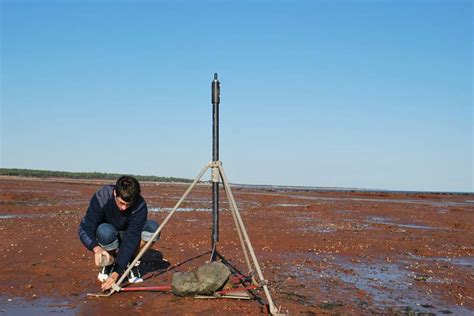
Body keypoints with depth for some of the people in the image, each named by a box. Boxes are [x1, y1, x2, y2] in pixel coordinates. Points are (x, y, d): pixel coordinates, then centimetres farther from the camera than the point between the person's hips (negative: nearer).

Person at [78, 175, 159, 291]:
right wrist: (96, 248, -52)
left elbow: (131, 239, -31)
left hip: (126, 237, 1)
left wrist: (116, 273, -38)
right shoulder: (101, 198, -29)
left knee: (153, 227, -30)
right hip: (107, 234, -1)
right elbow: (84, 229, -30)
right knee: (105, 231, -39)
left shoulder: (140, 206, -28)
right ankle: (109, 263, -7)